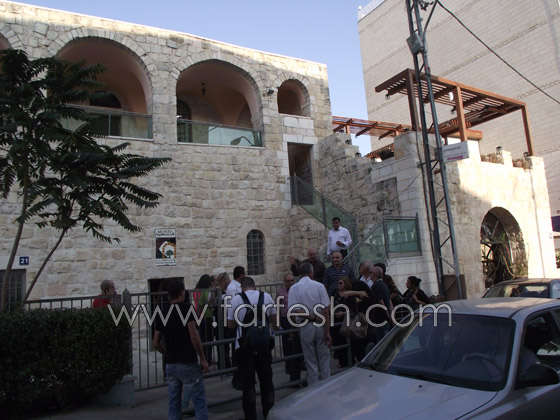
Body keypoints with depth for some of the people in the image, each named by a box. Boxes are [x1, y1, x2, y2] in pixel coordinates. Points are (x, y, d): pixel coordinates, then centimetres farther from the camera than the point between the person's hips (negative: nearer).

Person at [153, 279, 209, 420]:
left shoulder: (162, 313, 7)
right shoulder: (187, 308, -10)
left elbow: (156, 343, 8)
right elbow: (193, 336, -17)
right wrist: (203, 359, -10)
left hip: (171, 365, 6)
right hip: (188, 364, -6)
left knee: (174, 403, 13)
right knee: (199, 401, 1)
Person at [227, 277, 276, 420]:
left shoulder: (236, 299, -7)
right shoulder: (266, 296, 0)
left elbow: (231, 324, -2)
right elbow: (274, 320, 7)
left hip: (245, 346, -2)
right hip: (264, 344, 3)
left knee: (248, 383, 8)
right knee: (266, 380, 17)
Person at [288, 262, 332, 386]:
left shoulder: (294, 288, -5)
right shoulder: (319, 286, -4)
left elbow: (295, 311, -15)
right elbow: (326, 311, -8)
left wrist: (313, 317, -7)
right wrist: (327, 332, -6)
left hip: (305, 328, 0)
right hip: (320, 326, 0)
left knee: (311, 363, 12)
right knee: (324, 360, 14)